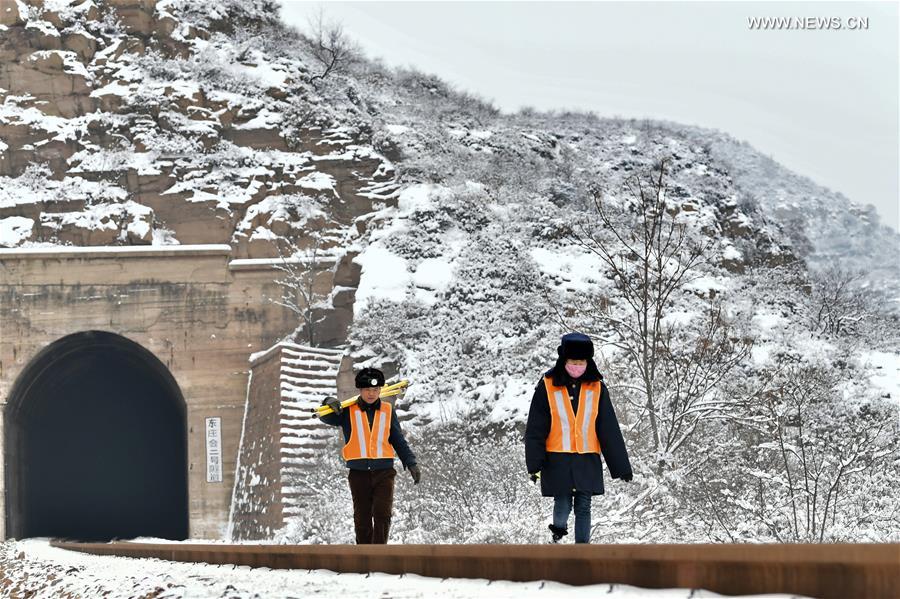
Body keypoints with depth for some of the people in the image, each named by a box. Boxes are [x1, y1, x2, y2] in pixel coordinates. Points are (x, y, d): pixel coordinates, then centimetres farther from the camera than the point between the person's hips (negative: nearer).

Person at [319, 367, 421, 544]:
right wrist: (329, 403, -27)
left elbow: (399, 441, 14)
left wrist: (411, 463, 5)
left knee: (382, 515, -12)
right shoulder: (348, 411, 5)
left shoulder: (388, 411, 9)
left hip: (384, 472, 0)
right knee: (362, 519, 4)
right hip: (359, 474, 0)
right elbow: (327, 418, -6)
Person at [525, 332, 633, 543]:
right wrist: (534, 463, -9)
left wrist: (621, 467, 1)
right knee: (563, 505, -4)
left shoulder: (597, 389, 2)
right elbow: (536, 429, -2)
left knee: (583, 508, 2)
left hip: (587, 460, 2)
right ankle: (558, 531, 22)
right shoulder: (548, 387, -4)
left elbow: (609, 430, 3)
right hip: (557, 460, -2)